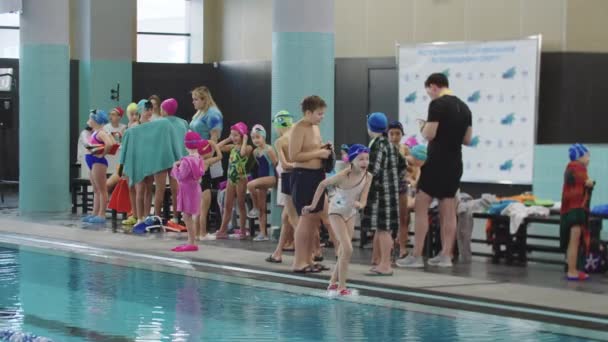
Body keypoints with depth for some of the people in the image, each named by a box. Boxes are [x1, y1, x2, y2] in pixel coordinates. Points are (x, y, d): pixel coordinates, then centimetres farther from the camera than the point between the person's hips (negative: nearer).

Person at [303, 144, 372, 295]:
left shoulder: (368, 177, -15)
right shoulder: (343, 175, -28)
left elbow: (363, 200, -13)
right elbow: (323, 185, -12)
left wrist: (359, 205, -37)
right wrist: (313, 205, -9)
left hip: (351, 214, 5)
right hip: (337, 212, -5)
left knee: (343, 251, 12)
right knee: (348, 249, -15)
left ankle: (333, 282, 28)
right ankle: (341, 286, -6)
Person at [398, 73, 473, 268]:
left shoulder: (437, 104, -13)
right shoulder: (464, 107, 10)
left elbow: (429, 135, -16)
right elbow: (467, 140, 13)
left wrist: (423, 127, 3)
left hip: (436, 163, -7)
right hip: (455, 164, 7)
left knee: (421, 208, -2)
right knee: (448, 212, 10)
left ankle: (417, 256, -4)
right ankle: (445, 256, 11)